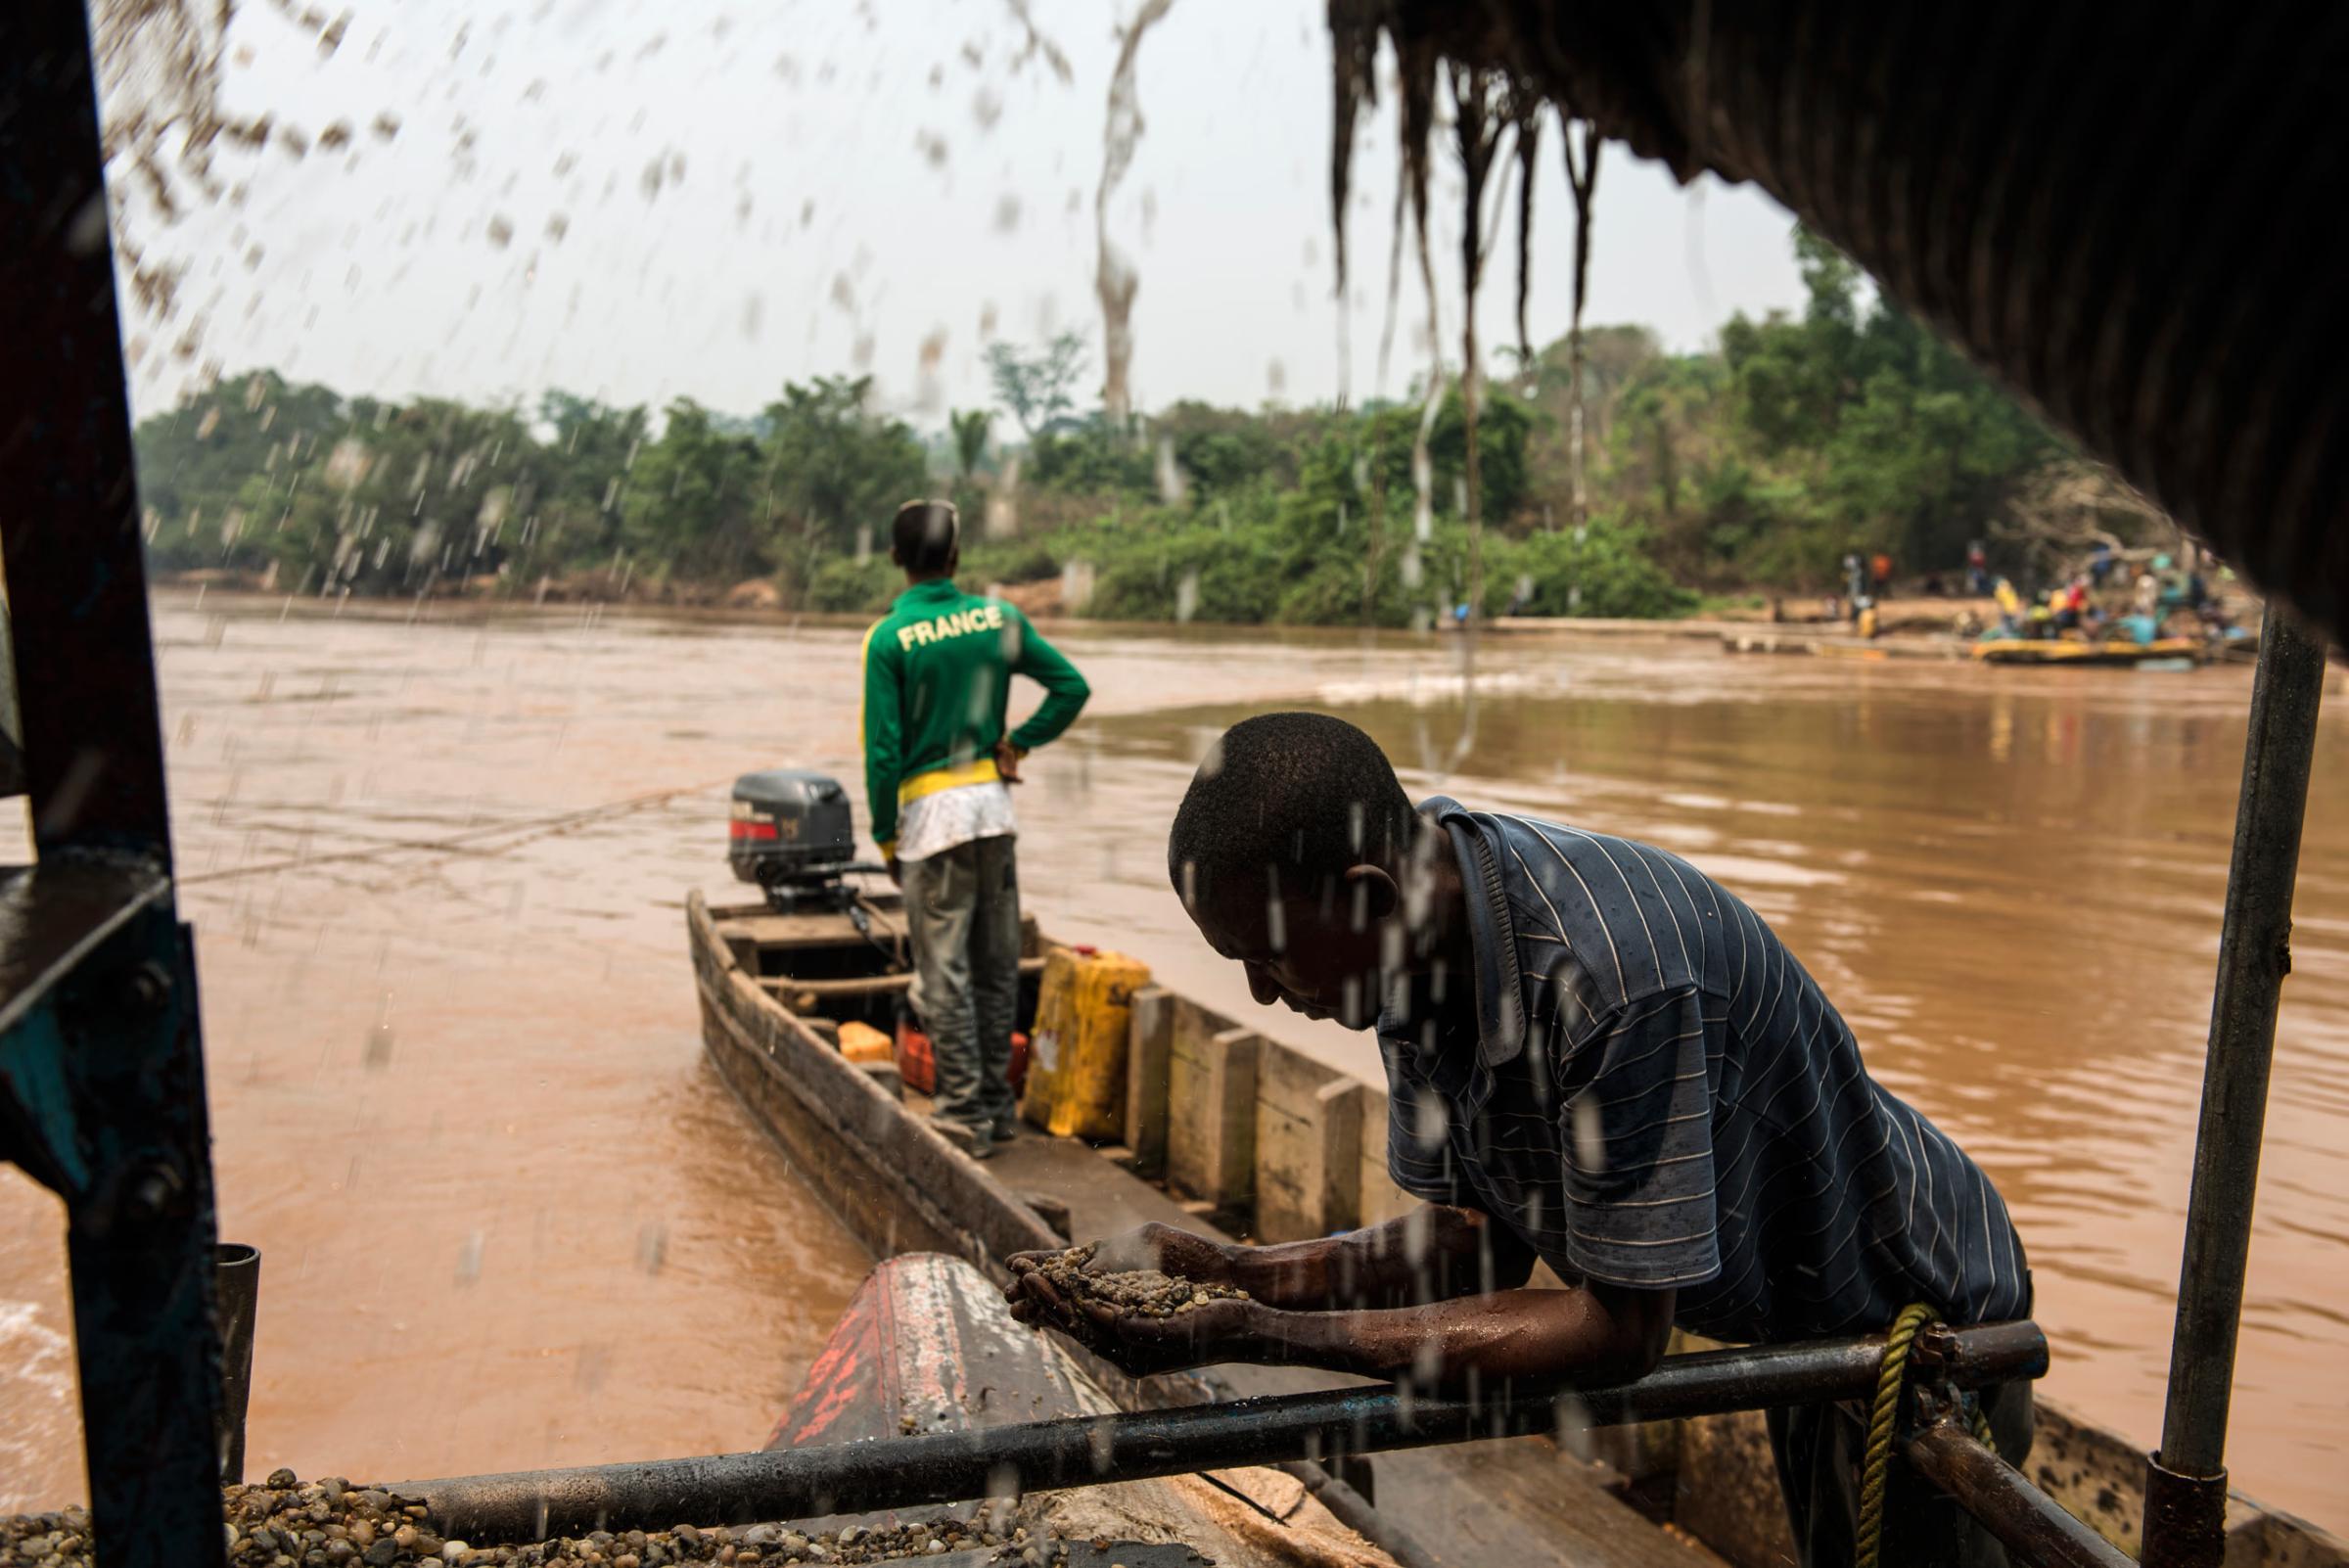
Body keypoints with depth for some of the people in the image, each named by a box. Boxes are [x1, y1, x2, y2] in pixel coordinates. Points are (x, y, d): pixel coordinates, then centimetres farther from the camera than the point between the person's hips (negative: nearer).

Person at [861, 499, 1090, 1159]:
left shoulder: (888, 638, -8)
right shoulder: (998, 618, 3)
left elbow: (882, 749, -10)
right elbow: (1072, 688, 2)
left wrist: (886, 839, -1)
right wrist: (1019, 744, 8)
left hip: (930, 812, -4)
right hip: (995, 805, 4)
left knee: (944, 973, 4)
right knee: (997, 966, 14)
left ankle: (966, 1113, 8)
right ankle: (997, 1103, 24)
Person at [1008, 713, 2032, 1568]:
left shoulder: (1603, 974, -42)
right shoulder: (1414, 951, -14)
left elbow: (1617, 1332, -34)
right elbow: (1474, 1243, -8)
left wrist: (1257, 1335, -36)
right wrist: (1228, 1273, -22)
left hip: (1911, 1317, -8)